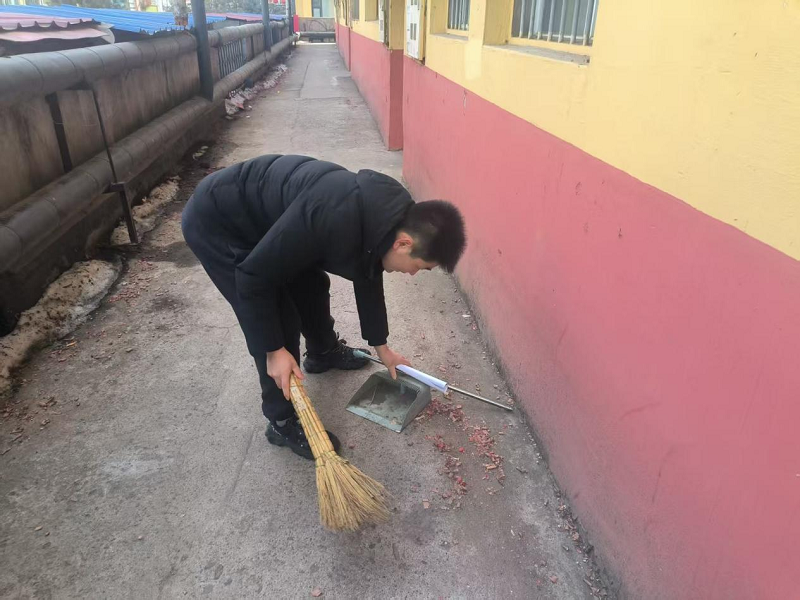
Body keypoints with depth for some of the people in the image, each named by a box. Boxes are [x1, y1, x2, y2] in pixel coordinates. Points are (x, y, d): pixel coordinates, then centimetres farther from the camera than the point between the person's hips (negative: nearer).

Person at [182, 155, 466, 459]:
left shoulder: (386, 216, -9)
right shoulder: (334, 222, -38)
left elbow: (368, 278, 10)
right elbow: (252, 276, -28)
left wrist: (381, 346, 19)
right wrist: (275, 350, -19)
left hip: (259, 211, 8)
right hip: (214, 222, -8)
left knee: (311, 285, 19)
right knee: (281, 319, -8)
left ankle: (323, 352, 47)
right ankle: (283, 422, 11)